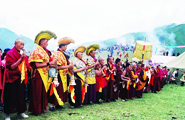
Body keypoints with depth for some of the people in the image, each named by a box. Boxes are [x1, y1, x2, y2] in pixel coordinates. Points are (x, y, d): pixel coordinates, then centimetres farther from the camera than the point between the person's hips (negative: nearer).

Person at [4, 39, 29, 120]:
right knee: (11, 96, 0)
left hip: (21, 78, 6)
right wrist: (20, 59, -22)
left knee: (21, 95, 9)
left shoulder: (22, 53, 11)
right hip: (12, 78, -6)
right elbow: (12, 67, -17)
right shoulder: (10, 53, -9)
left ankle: (21, 112, 20)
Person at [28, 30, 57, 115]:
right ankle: (36, 110, 9)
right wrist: (49, 63, -18)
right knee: (37, 92, -1)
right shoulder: (37, 51, -12)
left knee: (44, 91, 12)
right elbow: (37, 65, -19)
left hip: (44, 75, 8)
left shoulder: (44, 51, 15)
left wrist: (52, 64, 6)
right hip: (38, 75, -8)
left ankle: (42, 107, 22)